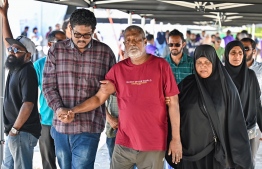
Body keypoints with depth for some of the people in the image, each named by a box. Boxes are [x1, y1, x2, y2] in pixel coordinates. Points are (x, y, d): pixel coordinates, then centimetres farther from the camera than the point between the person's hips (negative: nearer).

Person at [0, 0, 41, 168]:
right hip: (14, 132, 10)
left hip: (23, 133, -10)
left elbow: (28, 104, -22)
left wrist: (15, 129, -20)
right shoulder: (16, 67, 9)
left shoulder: (27, 72, -16)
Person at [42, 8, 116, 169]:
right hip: (61, 125, 3)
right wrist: (58, 108, -12)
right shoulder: (56, 50, 4)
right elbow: (48, 85, 2)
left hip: (89, 127, -3)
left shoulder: (105, 53, 1)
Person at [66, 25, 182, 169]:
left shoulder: (161, 66, -4)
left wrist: (176, 138, -6)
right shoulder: (118, 69, 4)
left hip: (154, 144, -2)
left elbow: (173, 103, -3)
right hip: (124, 143, 2)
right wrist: (73, 111, -10)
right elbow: (99, 98, 4)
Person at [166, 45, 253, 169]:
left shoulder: (226, 87, -3)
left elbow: (235, 121, -3)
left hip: (216, 149, -1)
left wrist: (241, 154, -5)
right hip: (191, 147, 1)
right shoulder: (186, 85, 1)